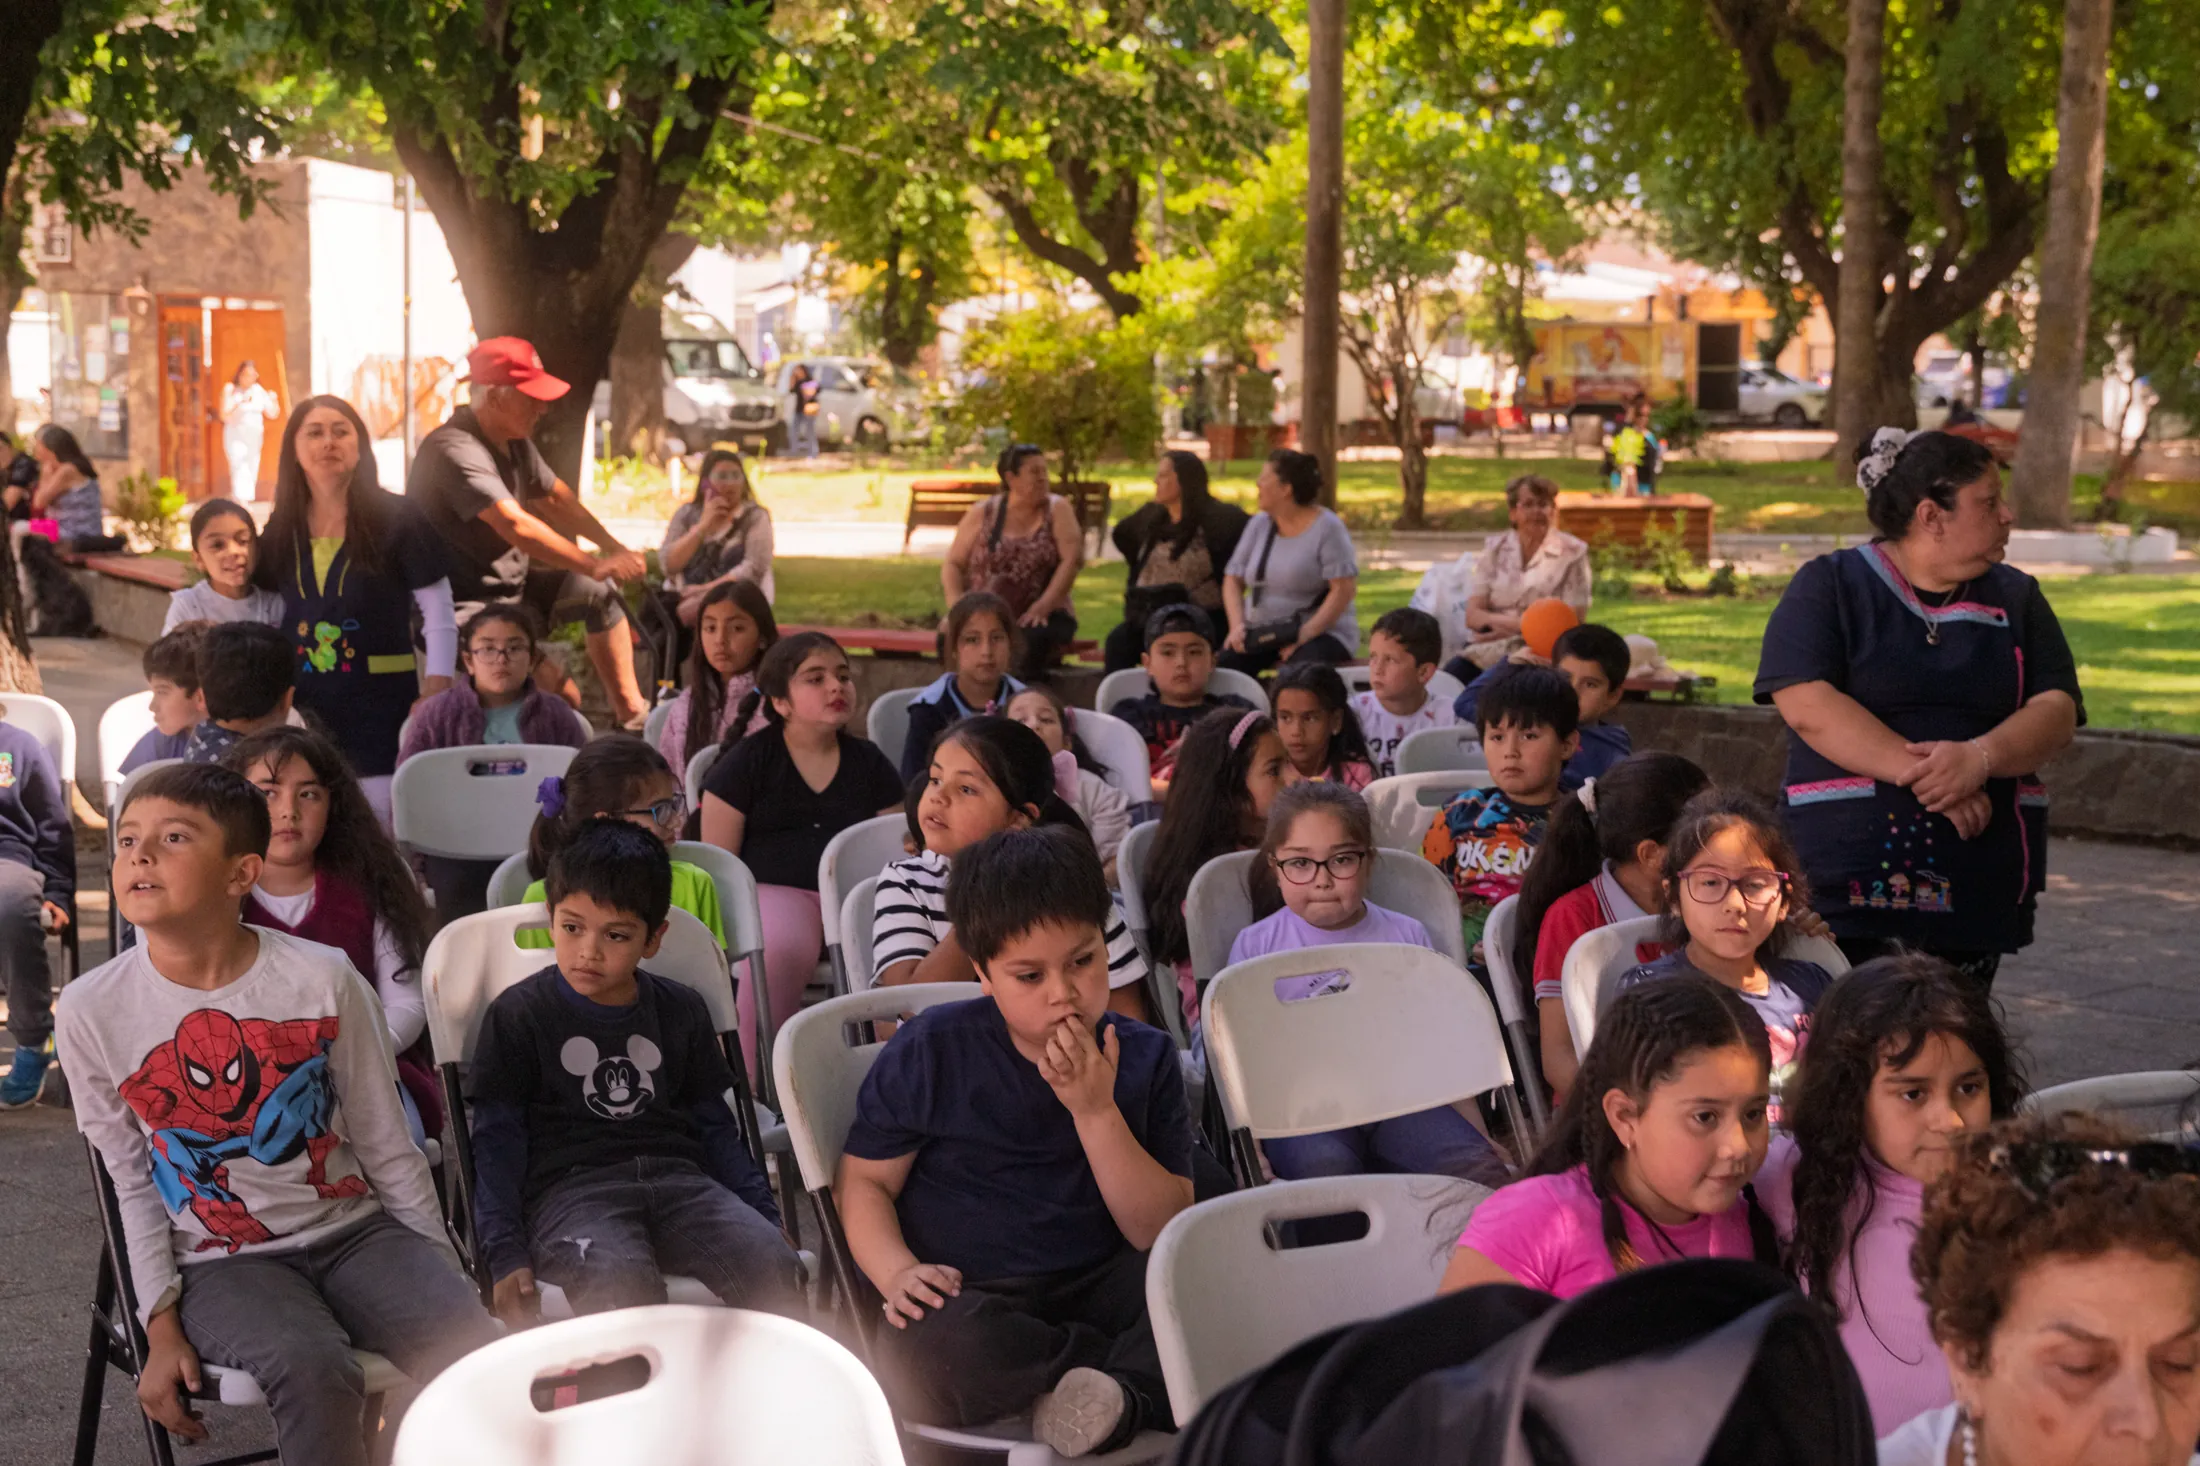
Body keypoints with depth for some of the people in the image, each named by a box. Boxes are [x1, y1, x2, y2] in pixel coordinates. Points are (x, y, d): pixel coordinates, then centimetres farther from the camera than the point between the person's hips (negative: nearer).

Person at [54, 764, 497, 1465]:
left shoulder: (323, 979, -6)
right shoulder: (91, 1011, -5)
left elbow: (389, 1151, 3)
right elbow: (133, 1184, 4)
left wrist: (447, 1276, 4)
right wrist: (162, 1325, -2)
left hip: (353, 1229, 1)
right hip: (223, 1263, -1)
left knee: (474, 1351, -24)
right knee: (310, 1368, -32)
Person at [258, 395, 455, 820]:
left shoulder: (399, 521, -4)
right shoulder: (281, 530, 9)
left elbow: (440, 620, -4)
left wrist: (432, 704, -11)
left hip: (381, 708, -4)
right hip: (302, 710, 4)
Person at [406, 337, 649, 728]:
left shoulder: (514, 442, 5)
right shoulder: (455, 450, -27)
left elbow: (554, 496, 20)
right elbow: (515, 525, -36)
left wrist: (611, 545, 9)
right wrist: (595, 565, -32)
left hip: (511, 585, 10)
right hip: (462, 605, -10)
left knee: (600, 591, 9)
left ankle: (632, 713, 12)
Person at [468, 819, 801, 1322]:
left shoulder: (682, 1011, 18)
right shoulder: (519, 1015, 7)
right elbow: (497, 1140, 5)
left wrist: (765, 1218, 11)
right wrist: (506, 1254, -6)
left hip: (678, 1179, 4)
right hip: (568, 1187, -3)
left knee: (773, 1264, -26)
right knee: (622, 1281, -37)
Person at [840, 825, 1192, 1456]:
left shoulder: (1145, 1058, 2)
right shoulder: (930, 1051, -2)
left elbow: (1163, 1231, -4)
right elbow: (864, 1180, 3)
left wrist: (1096, 1112, -16)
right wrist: (898, 1272, -17)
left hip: (1095, 1290, 2)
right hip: (965, 1295, -2)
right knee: (930, 1348, -37)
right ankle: (1147, 1373, -19)